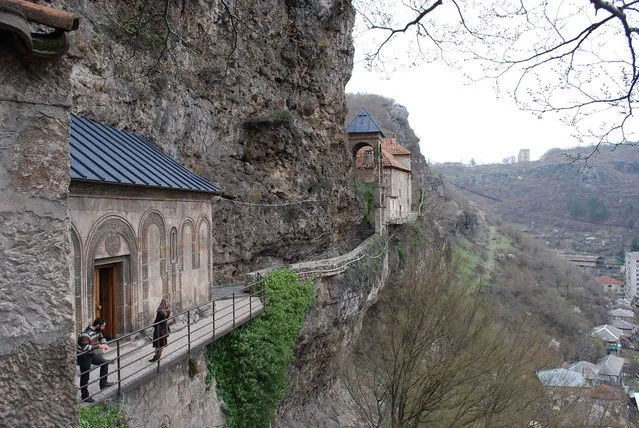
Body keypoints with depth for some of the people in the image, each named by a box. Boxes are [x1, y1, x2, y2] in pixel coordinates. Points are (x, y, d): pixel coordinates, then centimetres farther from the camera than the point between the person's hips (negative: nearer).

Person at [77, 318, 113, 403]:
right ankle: (85, 397, 15)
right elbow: (85, 348, -36)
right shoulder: (86, 334, -29)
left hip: (91, 354, 9)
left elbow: (101, 338, 16)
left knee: (104, 363, 14)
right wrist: (99, 346, -33)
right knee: (85, 377, 2)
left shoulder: (97, 330, -2)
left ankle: (103, 383, 22)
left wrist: (104, 344, -6)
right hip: (84, 356, -9)